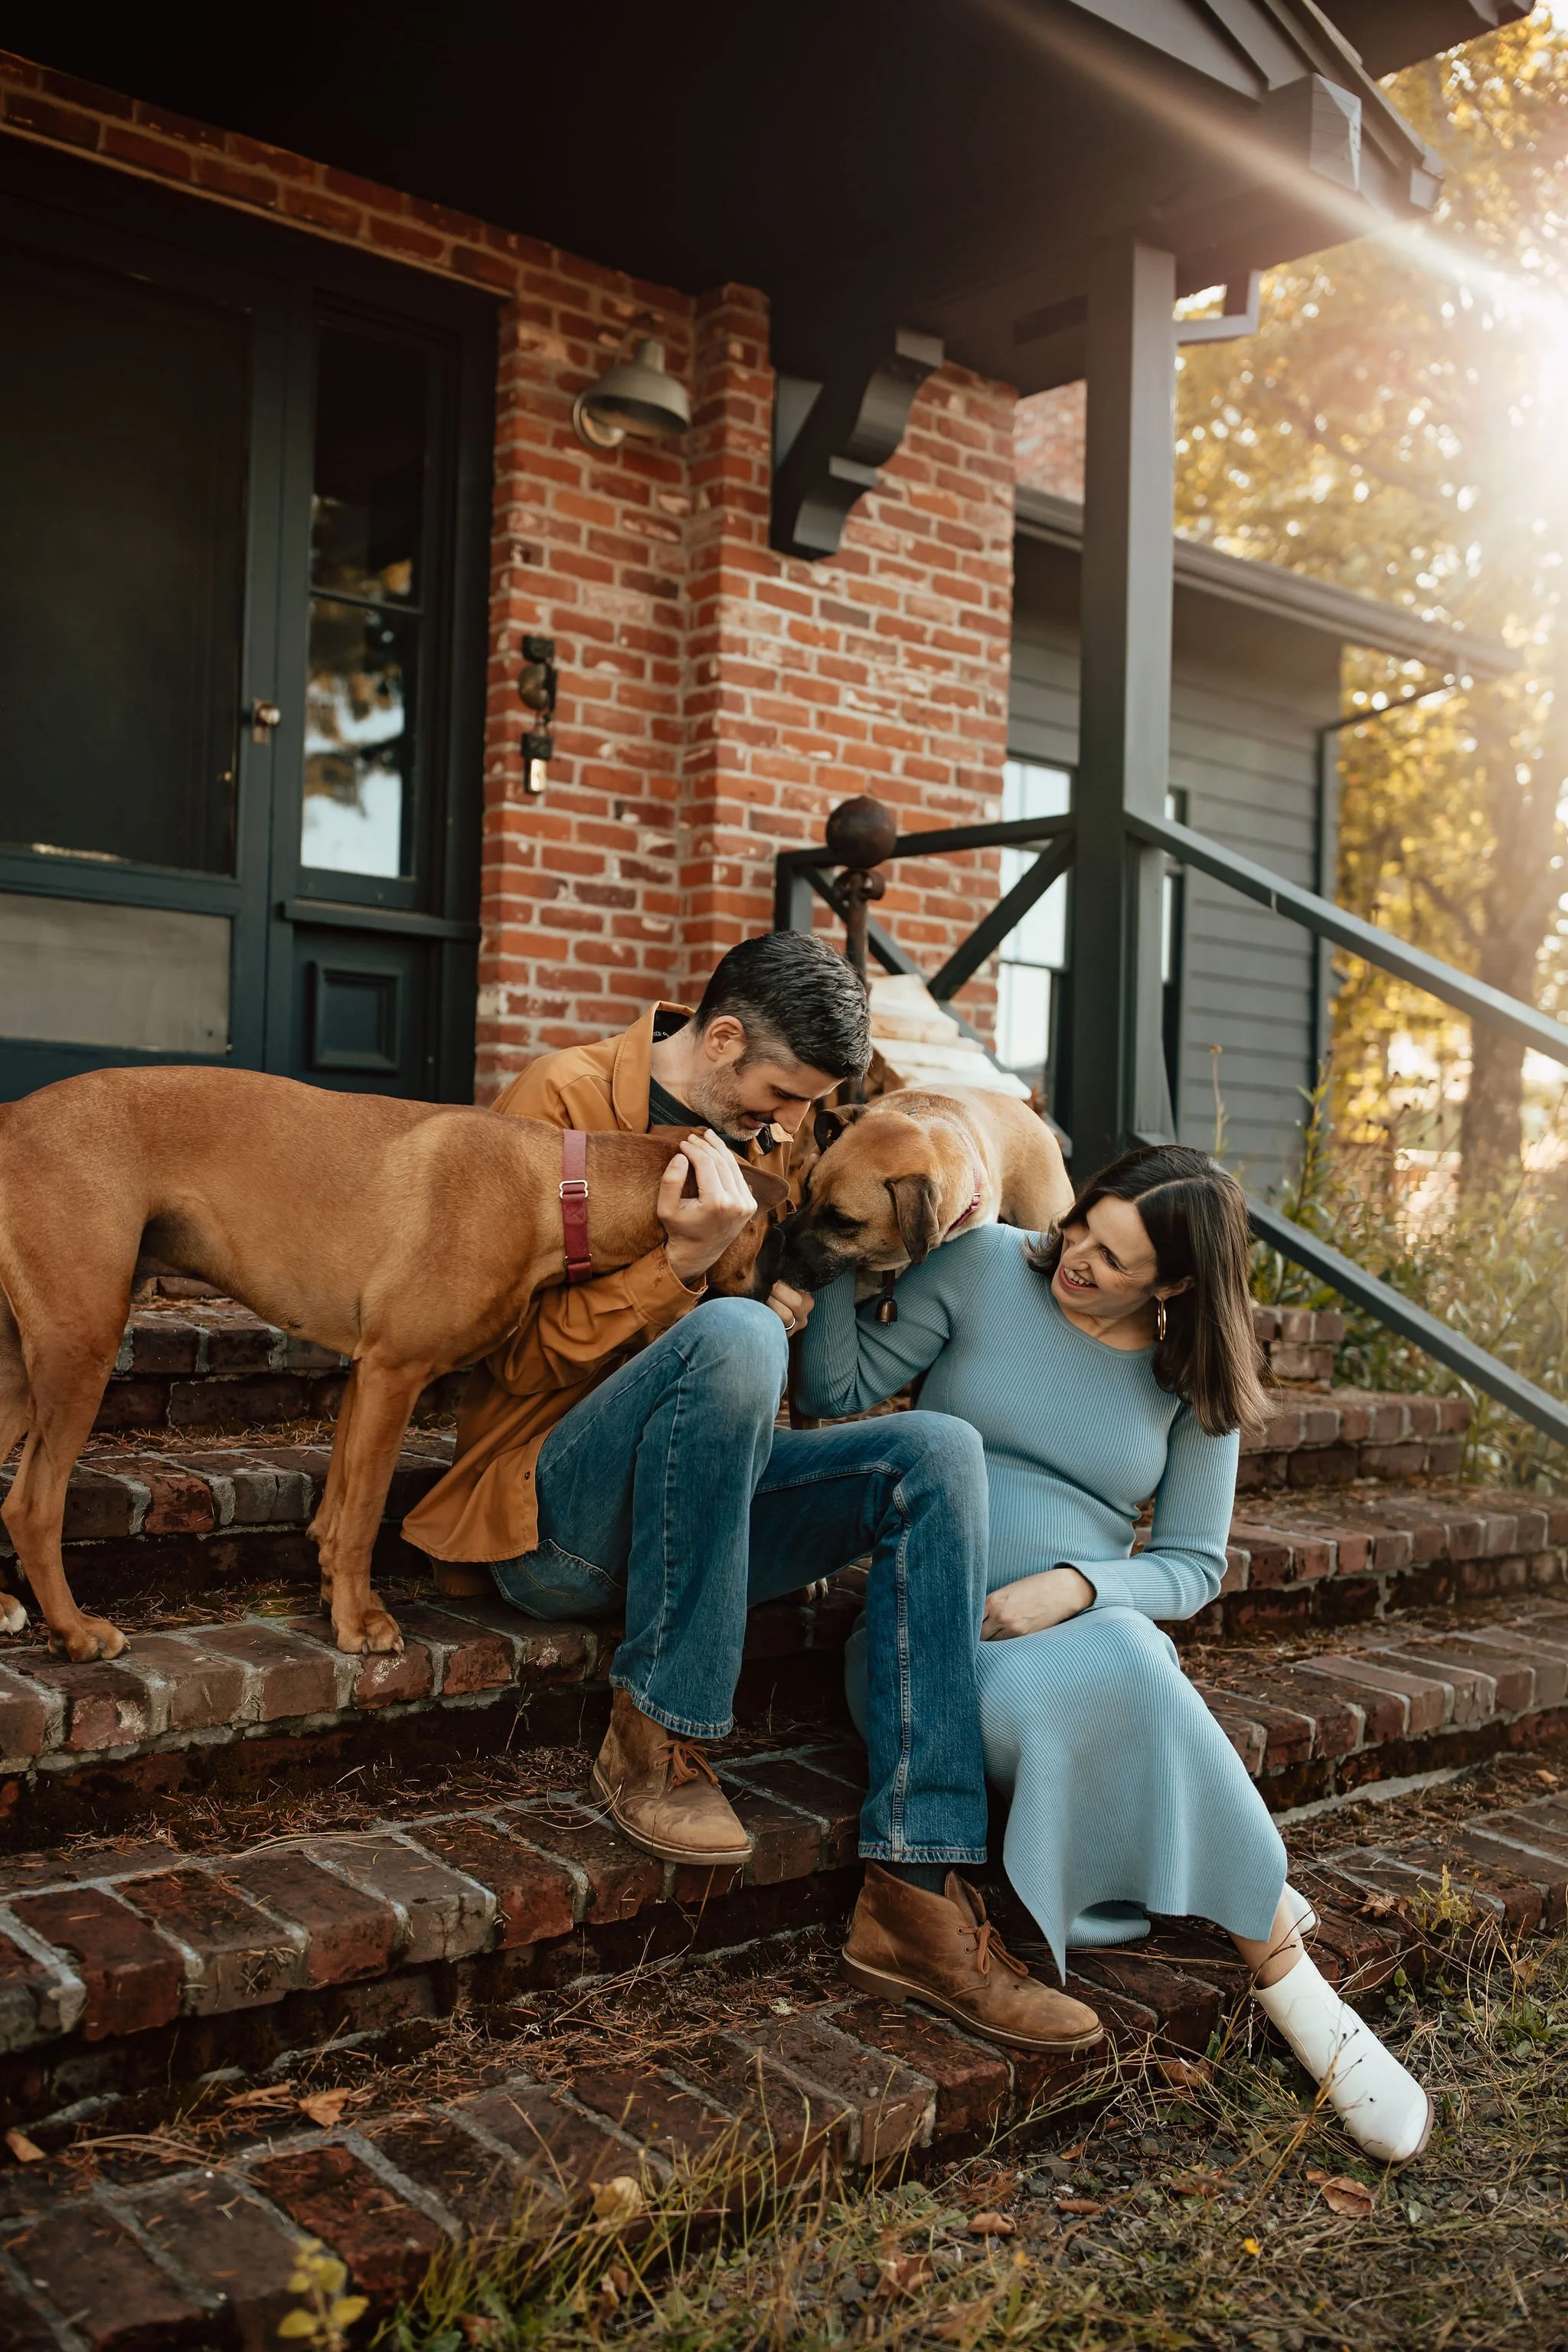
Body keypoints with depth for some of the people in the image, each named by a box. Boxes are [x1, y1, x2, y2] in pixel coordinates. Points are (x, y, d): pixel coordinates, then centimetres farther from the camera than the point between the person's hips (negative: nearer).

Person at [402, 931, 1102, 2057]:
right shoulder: (567, 1097, -5)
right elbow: (522, 1359, -10)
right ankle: (653, 1738, -20)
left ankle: (922, 1882, -23)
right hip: (550, 1514, -6)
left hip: (696, 1499, 7)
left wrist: (791, 1312, 1)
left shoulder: (768, 1143, 15)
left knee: (938, 1449, -17)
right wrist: (683, 1261, -21)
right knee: (730, 1335, -35)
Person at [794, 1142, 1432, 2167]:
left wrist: (1077, 1586, -16)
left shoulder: (1193, 1380, 3)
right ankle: (1273, 1939, -18)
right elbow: (839, 1388, -4)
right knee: (1055, 1702, -37)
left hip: (1085, 1625, 2)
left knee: (1116, 1669, -37)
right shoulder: (985, 1267, -1)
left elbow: (1193, 1564, 3)